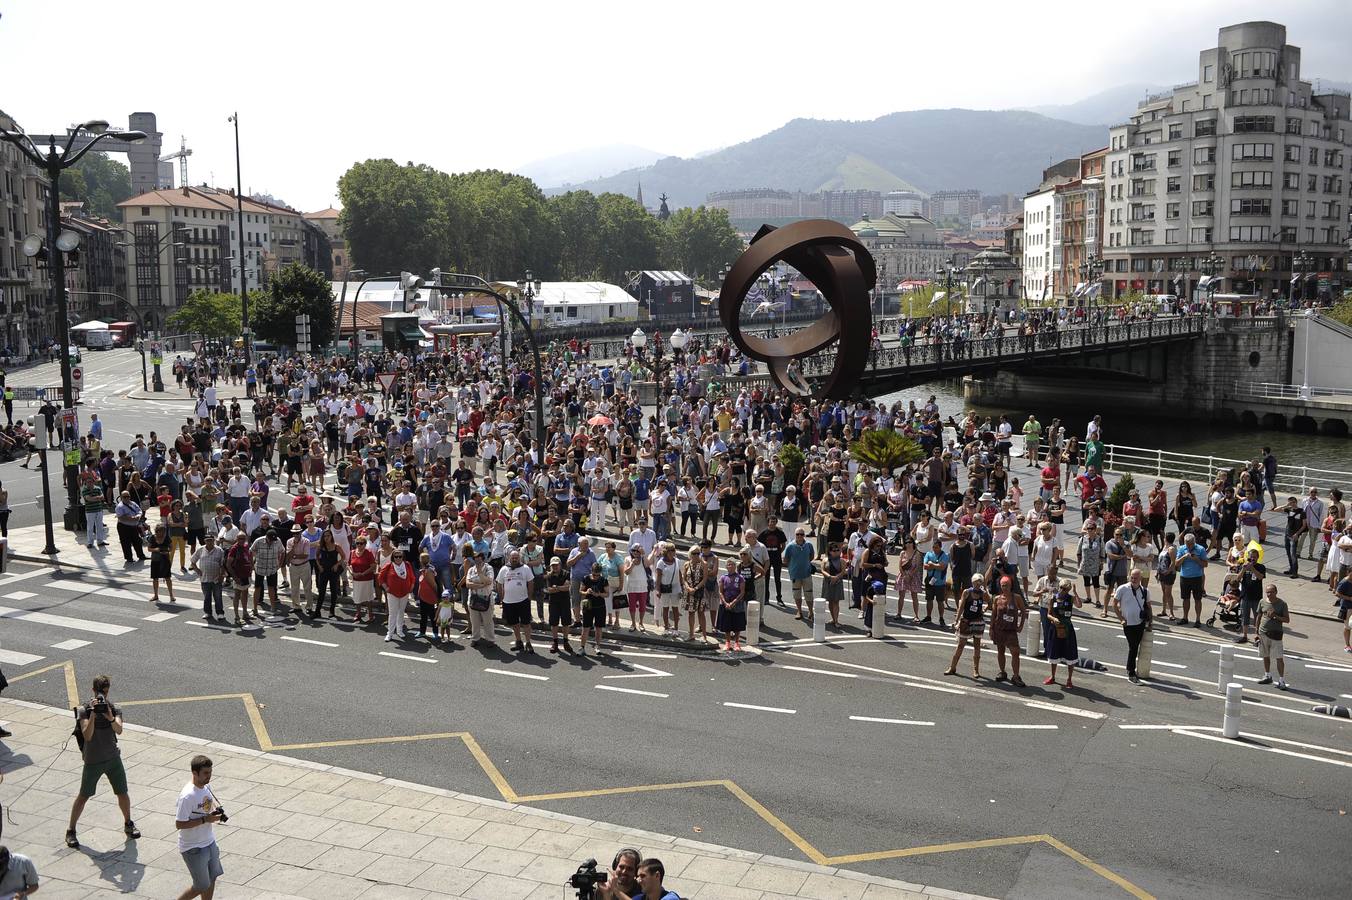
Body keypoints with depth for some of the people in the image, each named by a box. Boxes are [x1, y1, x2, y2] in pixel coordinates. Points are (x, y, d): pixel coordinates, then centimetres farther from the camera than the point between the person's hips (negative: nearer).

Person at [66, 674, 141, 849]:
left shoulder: (114, 708, -6)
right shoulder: (85, 709, -12)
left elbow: (119, 730, -22)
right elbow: (87, 735, -24)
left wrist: (111, 718, -41)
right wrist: (93, 715, -34)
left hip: (113, 758, 2)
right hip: (92, 761, -2)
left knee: (122, 793, 7)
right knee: (83, 796, 4)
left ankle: (128, 824, 27)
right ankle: (70, 831, 19)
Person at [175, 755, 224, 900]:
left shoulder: (207, 786, -1)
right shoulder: (187, 796, -27)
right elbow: (179, 824, -25)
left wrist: (216, 812, -5)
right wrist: (205, 819, -26)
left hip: (209, 843, 8)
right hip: (193, 848, -8)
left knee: (212, 879, 17)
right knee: (202, 887, 4)